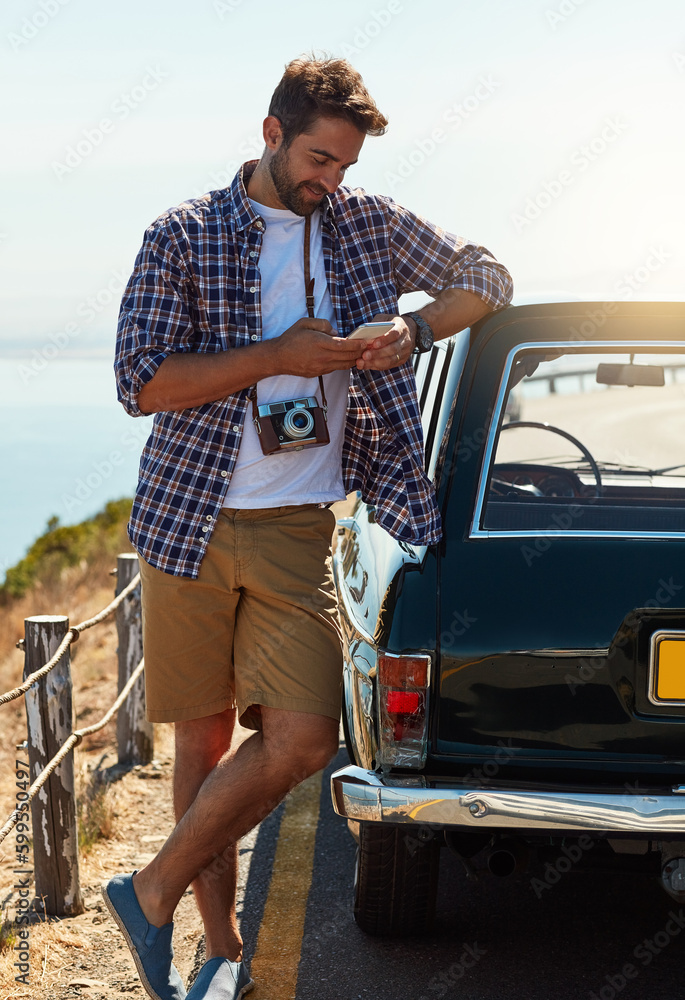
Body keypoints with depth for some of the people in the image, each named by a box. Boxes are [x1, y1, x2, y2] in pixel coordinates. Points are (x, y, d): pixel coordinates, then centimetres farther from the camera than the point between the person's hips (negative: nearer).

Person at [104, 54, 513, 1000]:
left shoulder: (367, 223, 9)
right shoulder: (183, 236, -1)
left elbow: (488, 277, 19)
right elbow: (142, 382, -8)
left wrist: (414, 329, -1)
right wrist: (279, 355, -14)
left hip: (295, 530, 2)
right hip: (189, 521, -2)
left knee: (303, 737, -11)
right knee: (205, 737, 5)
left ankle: (152, 891, 6)